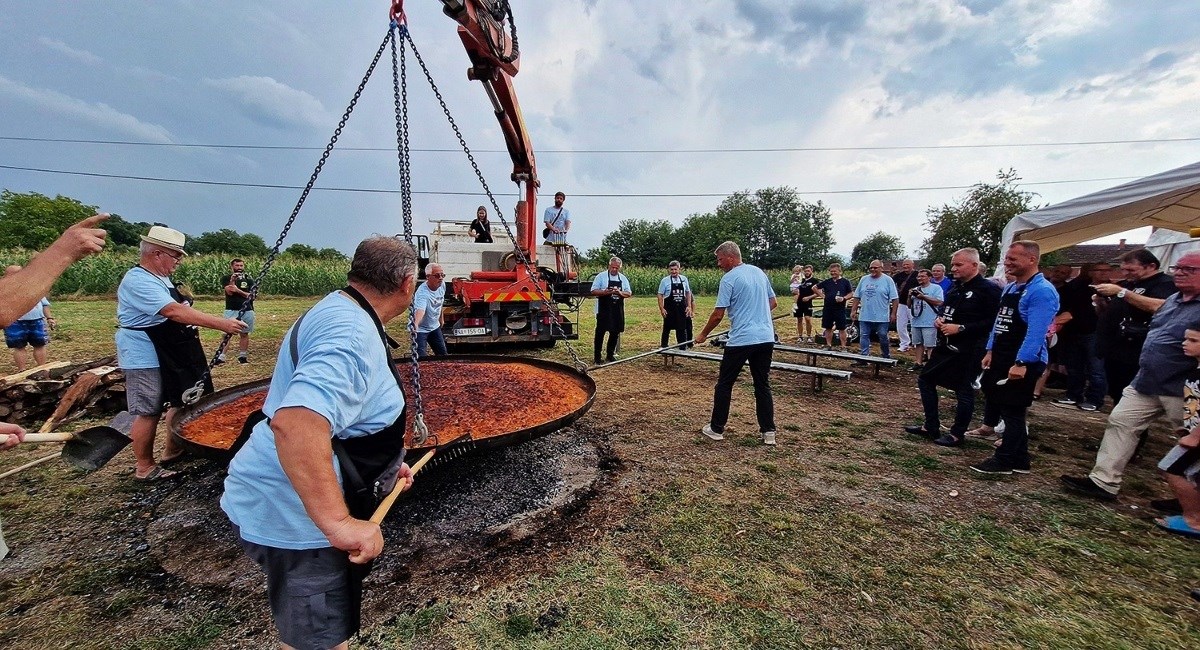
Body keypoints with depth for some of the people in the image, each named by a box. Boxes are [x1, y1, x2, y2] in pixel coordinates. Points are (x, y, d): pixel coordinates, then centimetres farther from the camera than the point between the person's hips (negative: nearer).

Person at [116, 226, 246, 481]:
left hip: (170, 355, 10)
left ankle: (172, 450, 32)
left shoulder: (160, 278, 9)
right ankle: (144, 467, 14)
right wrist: (221, 324, -38)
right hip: (146, 360, -10)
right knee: (148, 412, 0)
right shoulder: (138, 281, -22)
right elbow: (175, 312, -33)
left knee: (181, 402, 17)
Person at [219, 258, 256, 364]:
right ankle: (221, 356, -3)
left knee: (244, 334, 7)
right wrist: (232, 280, -22)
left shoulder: (249, 280, 8)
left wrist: (238, 290, -14)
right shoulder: (226, 278, 5)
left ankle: (243, 355, 13)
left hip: (247, 311, 2)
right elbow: (230, 292, -11)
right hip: (231, 310, -1)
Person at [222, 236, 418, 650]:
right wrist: (340, 523, -39)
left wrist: (386, 465, 18)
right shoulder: (351, 333, -27)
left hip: (291, 505, 10)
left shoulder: (339, 311, 7)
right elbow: (295, 423, -42)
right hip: (294, 513, -10)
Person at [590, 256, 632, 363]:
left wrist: (620, 293, -11)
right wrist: (606, 292, -21)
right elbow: (593, 291, -5)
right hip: (604, 310, -4)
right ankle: (597, 357, 7)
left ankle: (610, 355, 23)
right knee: (600, 332, -1)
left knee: (615, 332, 8)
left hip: (618, 310, 4)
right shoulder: (601, 276, -2)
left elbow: (629, 293, 10)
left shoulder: (623, 278, 11)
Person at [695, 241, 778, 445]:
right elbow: (772, 303, 20)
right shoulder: (759, 272, 12)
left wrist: (703, 334, 3)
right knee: (763, 385, 12)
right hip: (766, 338, 7)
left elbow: (718, 315, -10)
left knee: (724, 384, 6)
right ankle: (768, 431, 14)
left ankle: (716, 429, 14)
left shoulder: (729, 279, -9)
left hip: (741, 340, -7)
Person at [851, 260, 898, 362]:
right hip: (864, 316, 3)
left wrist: (893, 313, -8)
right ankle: (863, 358, 9)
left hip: (882, 317, -3)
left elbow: (895, 299, -4)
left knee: (883, 338, 7)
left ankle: (887, 358, 22)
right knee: (863, 337, 3)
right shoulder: (863, 279, 9)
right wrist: (853, 310, 7)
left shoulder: (888, 280, -1)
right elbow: (857, 297, 12)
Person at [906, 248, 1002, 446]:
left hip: (968, 351, -9)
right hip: (945, 347, 9)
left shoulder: (988, 289, -12)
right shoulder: (955, 288, 13)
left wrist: (960, 328, -21)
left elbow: (992, 322, -20)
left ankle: (957, 434, 18)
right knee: (925, 380, 12)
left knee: (964, 391, 3)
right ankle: (931, 427, 23)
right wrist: (938, 320, 4)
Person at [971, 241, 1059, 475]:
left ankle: (1004, 461, 15)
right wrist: (991, 351, 13)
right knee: (1001, 406, 14)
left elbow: (1036, 332, -22)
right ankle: (1019, 460, 27)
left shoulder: (1042, 291, -15)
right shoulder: (1009, 288, 12)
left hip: (1022, 362, -9)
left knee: (1012, 411, 2)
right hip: (1001, 358, 9)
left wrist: (1021, 363, -26)